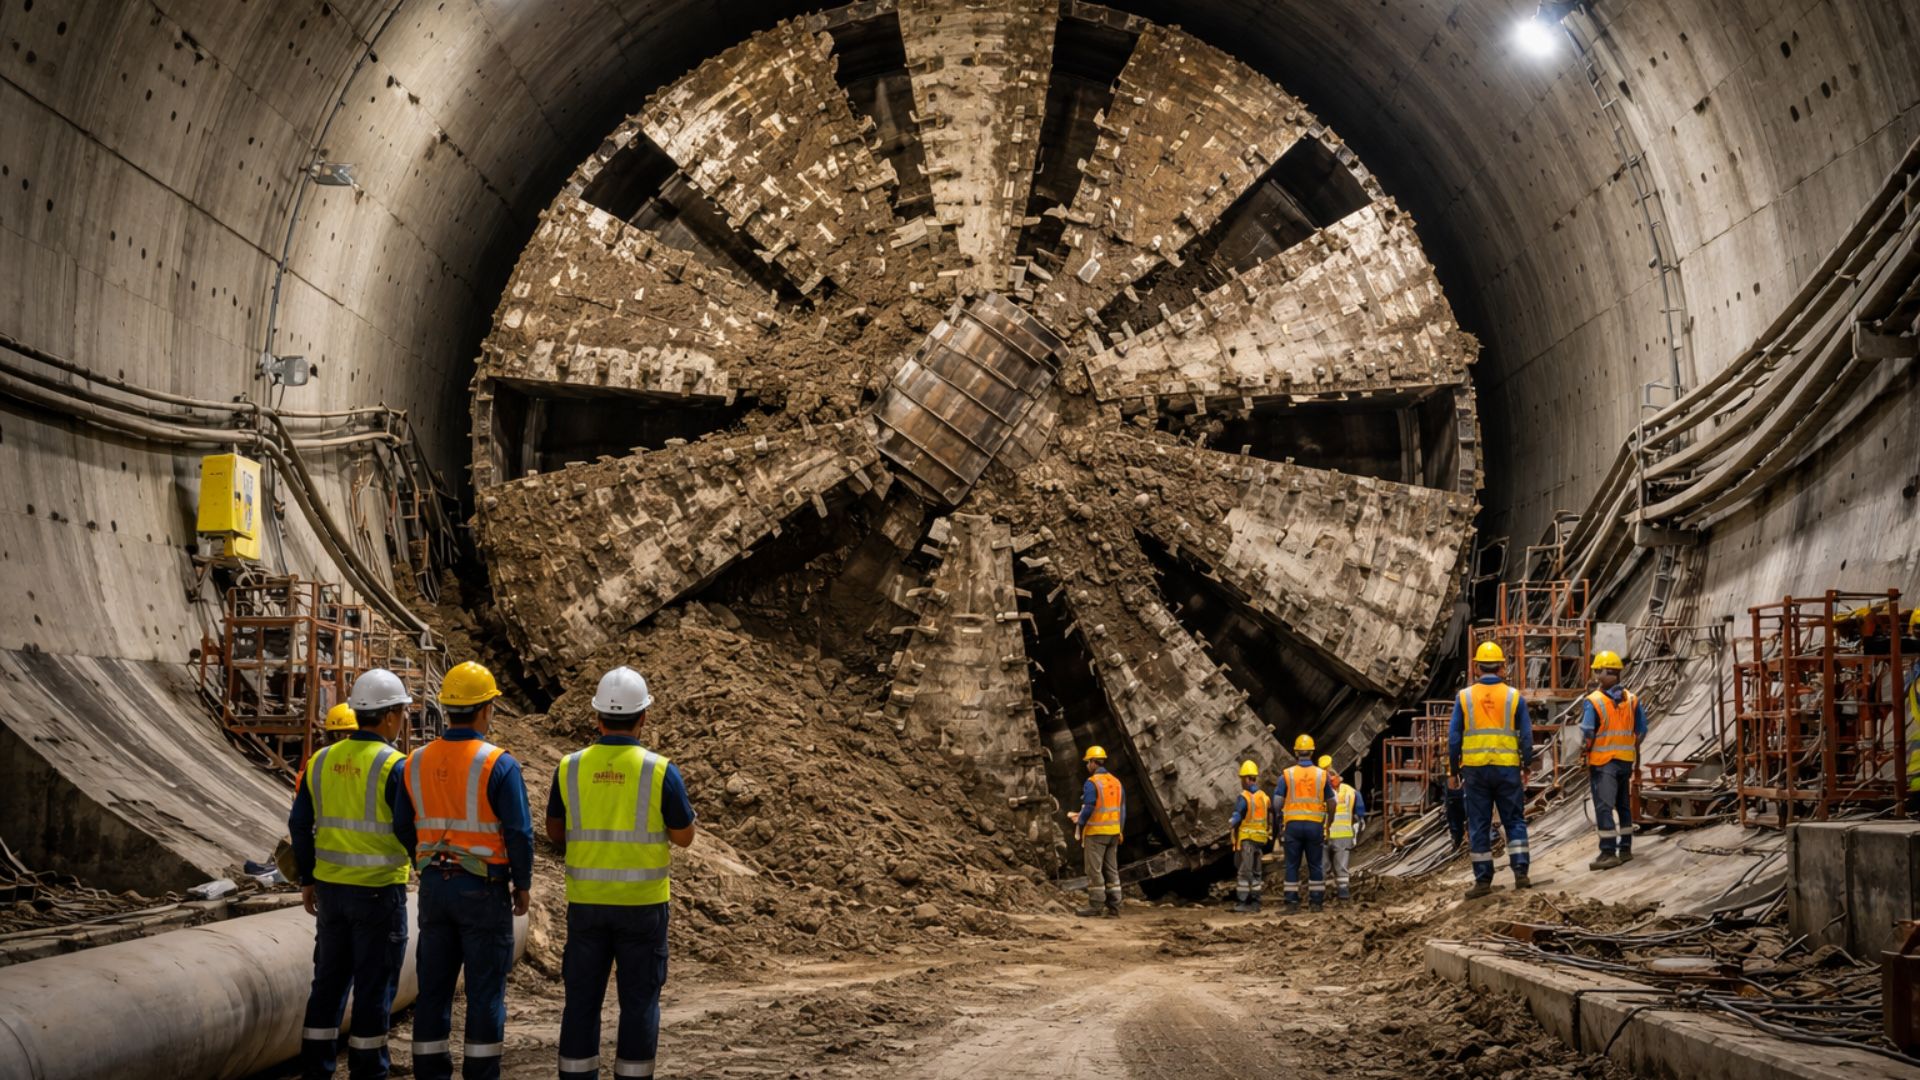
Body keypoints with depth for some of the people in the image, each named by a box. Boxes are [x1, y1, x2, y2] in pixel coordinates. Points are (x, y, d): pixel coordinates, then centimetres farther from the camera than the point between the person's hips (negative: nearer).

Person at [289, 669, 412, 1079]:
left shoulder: (321, 761, 4)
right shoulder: (393, 766, -14)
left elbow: (299, 824, 8)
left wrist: (307, 880, 16)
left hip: (330, 888, 6)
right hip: (379, 892, -6)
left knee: (329, 981, 14)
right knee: (374, 988, 3)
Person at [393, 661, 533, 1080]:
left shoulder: (417, 762, 2)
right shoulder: (499, 764, -14)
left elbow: (403, 828, 10)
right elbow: (519, 832, -15)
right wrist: (523, 884, 0)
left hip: (434, 886, 5)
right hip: (484, 889, -5)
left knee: (434, 987, 10)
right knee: (485, 990, 3)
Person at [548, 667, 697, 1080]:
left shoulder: (570, 768, -3)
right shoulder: (660, 771, -12)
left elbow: (555, 832, 9)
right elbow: (684, 836, -4)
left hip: (586, 900, 2)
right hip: (642, 902, -2)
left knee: (582, 999, 9)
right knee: (639, 1000, 5)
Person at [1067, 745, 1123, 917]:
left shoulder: (1092, 783, -12)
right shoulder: (1116, 782, 10)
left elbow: (1088, 808, -15)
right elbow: (1122, 809, 12)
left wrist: (1079, 823, 0)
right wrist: (1119, 829, 18)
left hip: (1095, 832, -7)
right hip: (1113, 832, 7)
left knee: (1094, 870, -2)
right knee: (1112, 870, 9)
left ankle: (1094, 906, -2)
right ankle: (1114, 907, 8)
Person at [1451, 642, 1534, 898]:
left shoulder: (1464, 697, 1)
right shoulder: (1514, 696, 1)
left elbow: (1453, 737, 1)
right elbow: (1526, 735, 3)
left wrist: (1454, 770, 10)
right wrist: (1527, 767, 14)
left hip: (1475, 769, 0)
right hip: (1507, 768, 0)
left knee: (1478, 825, 5)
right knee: (1514, 821, 10)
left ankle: (1483, 880, 7)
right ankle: (1520, 872, 1)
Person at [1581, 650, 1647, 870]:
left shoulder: (1593, 701, -14)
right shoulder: (1632, 700, 3)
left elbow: (1587, 733, -14)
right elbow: (1641, 730, 8)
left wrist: (1585, 753, 2)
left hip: (1602, 761, -6)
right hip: (1627, 760, 6)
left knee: (1604, 807, -6)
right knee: (1624, 805, 18)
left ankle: (1608, 853, -12)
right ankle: (1625, 849, 24)